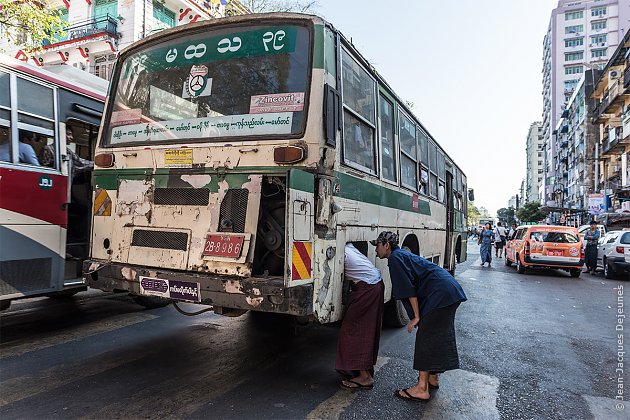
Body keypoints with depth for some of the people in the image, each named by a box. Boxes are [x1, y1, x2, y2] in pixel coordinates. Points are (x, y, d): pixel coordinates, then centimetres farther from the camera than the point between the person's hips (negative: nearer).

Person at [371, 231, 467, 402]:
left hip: (439, 294, -10)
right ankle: (433, 378, 29)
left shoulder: (395, 258, -8)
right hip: (449, 291, 10)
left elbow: (409, 290, -15)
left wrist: (416, 317, -11)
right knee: (436, 335, 17)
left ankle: (422, 389, -3)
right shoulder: (402, 255, 22)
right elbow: (409, 286, 25)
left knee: (426, 337, -7)